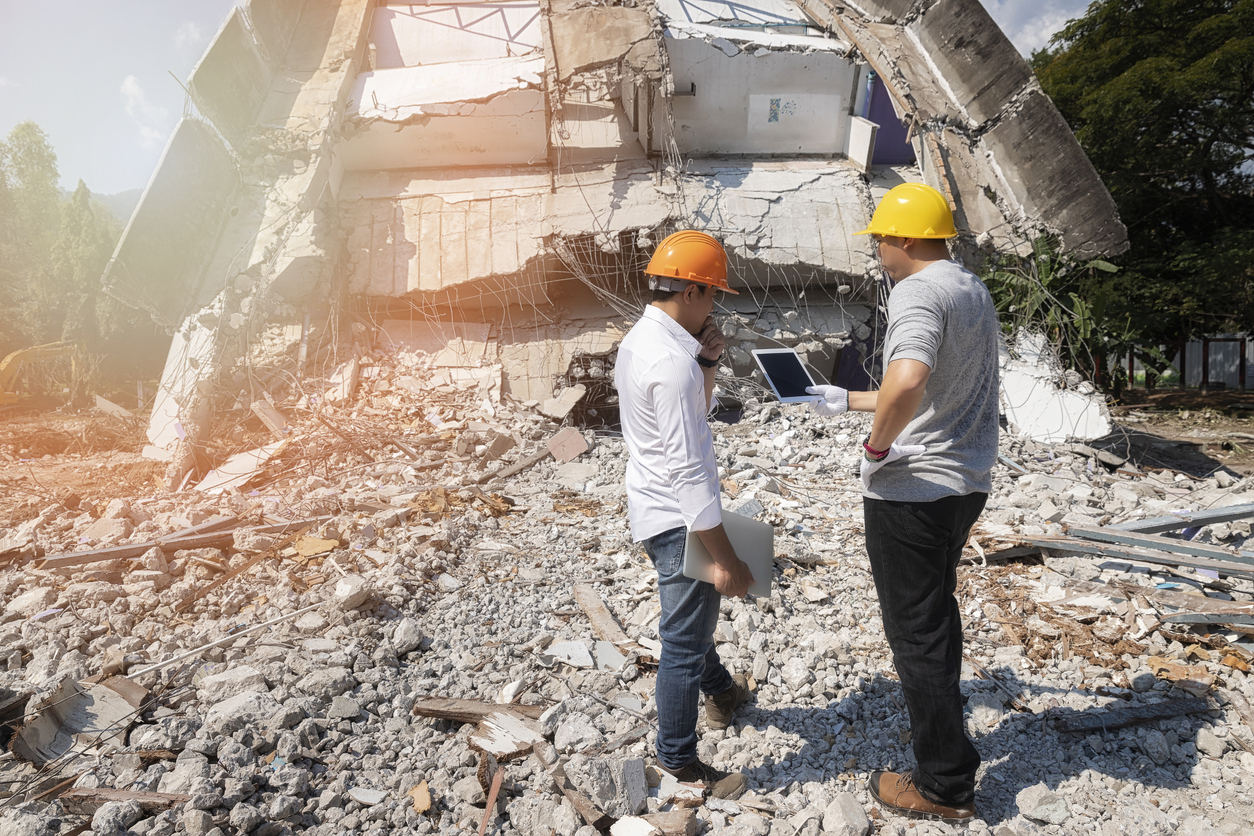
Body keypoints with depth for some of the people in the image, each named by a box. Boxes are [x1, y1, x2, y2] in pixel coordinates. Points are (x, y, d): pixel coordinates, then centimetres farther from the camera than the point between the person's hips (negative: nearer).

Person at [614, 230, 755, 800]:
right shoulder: (673, 362, -27)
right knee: (685, 639, 5)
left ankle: (720, 691, 54)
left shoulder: (638, 339, 4)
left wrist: (707, 362, -2)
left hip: (651, 505, 10)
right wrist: (725, 559, -23)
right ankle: (679, 759, 22)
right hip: (678, 518, -10)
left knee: (696, 613, 30)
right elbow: (688, 470, -28)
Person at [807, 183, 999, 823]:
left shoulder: (918, 292, -20)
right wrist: (848, 401, 26)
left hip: (913, 488, -10)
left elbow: (907, 382, -41)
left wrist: (878, 444, -23)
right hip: (968, 483, 10)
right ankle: (942, 728, 45)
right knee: (938, 612, 26)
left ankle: (946, 786, 18)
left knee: (916, 632, 4)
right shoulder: (975, 290, 12)